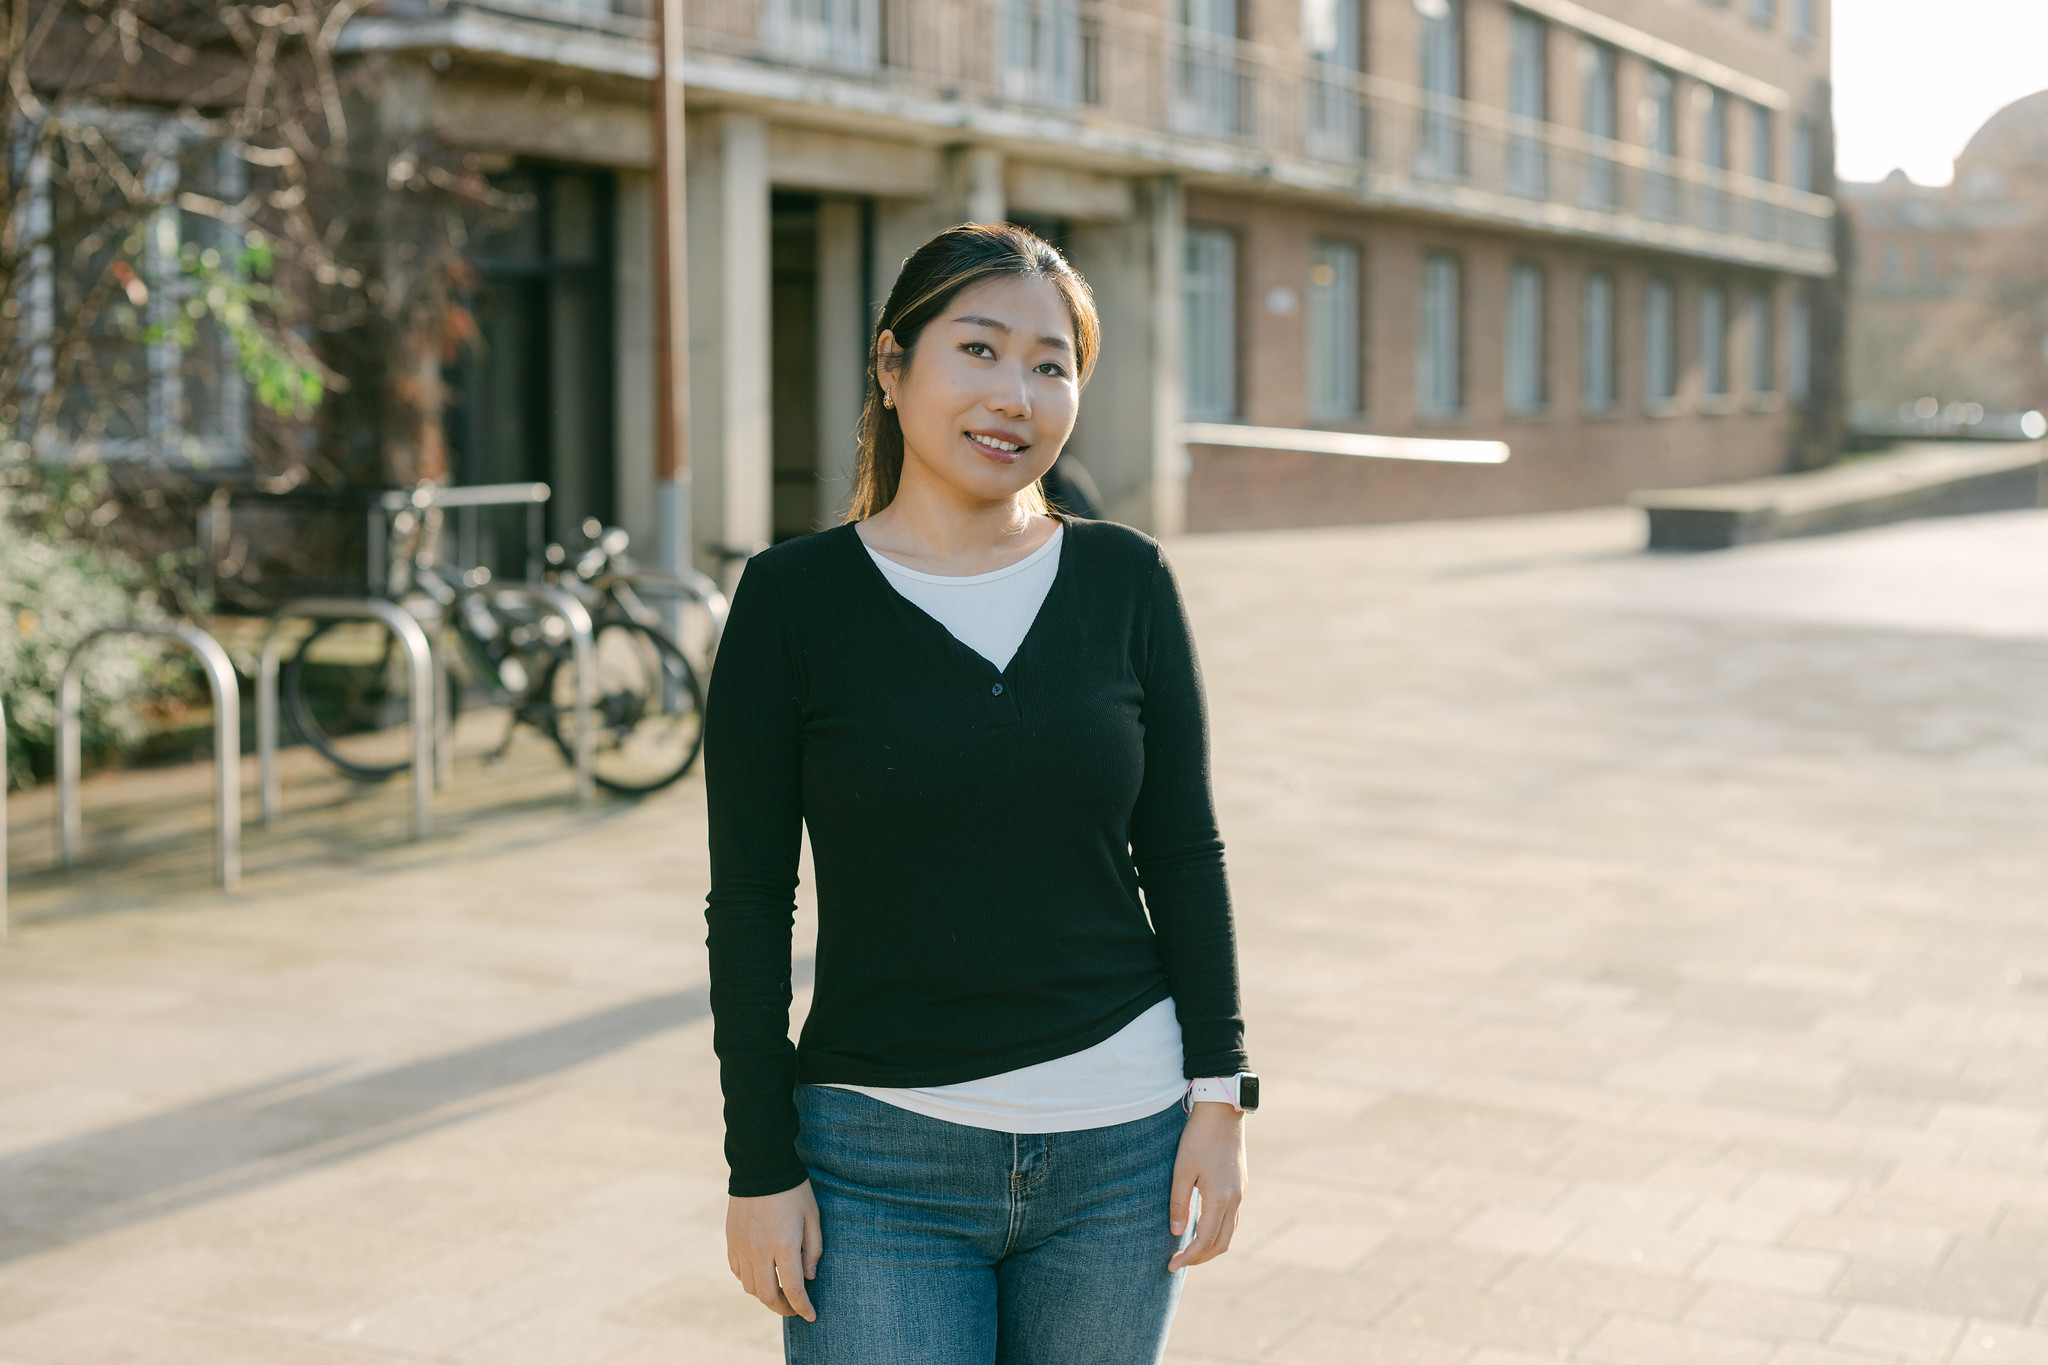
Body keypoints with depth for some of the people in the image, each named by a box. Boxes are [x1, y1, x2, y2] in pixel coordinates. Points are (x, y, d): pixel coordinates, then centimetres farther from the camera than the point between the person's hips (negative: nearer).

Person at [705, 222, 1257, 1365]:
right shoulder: (793, 599, -5)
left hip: (1122, 1142, 2)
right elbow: (750, 903, -3)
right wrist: (762, 1167, -5)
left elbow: (1183, 854, 5)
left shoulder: (1129, 583, 0)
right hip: (882, 1160, -2)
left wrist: (1219, 1096, 1)